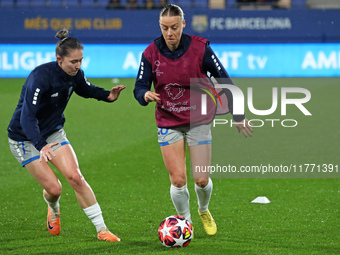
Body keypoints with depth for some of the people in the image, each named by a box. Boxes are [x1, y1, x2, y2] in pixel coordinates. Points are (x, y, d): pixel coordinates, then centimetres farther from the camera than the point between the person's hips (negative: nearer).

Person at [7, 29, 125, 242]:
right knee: (54, 188, -10)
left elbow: (87, 90, 15)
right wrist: (41, 145, -52)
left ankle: (102, 230, -8)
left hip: (54, 133, 5)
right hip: (25, 139, -5)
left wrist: (108, 95, -7)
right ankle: (53, 209, 29)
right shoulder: (41, 77, -31)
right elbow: (27, 117, -38)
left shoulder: (75, 74, -10)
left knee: (75, 177, -13)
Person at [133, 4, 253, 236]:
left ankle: (204, 211, 33)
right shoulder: (151, 53, -8)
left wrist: (238, 116, -3)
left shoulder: (200, 48, -13)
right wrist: (146, 95, -32)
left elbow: (224, 80, -4)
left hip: (198, 121, -1)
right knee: (178, 180, -9)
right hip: (168, 123, 1)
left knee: (202, 179, -2)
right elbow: (140, 87, -6)